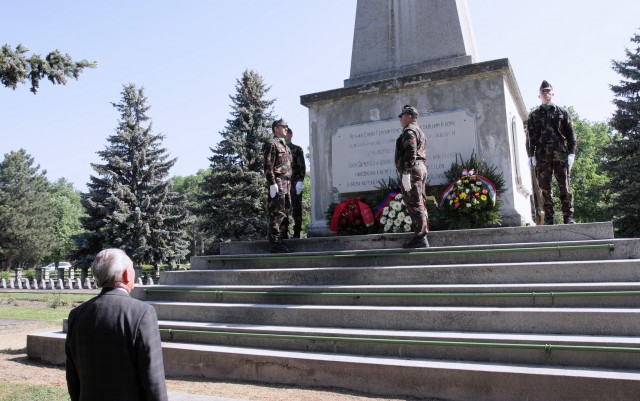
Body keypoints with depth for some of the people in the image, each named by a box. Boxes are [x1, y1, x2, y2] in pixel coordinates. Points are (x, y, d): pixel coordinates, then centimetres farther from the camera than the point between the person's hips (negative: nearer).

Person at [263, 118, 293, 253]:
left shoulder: (285, 146, 24)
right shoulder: (271, 144, -4)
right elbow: (268, 166, -13)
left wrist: (289, 184, 21)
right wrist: (272, 183, -20)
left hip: (286, 185, 9)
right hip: (277, 184, -9)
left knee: (285, 213, 11)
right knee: (276, 214, -10)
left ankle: (281, 239, 17)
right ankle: (275, 244, -9)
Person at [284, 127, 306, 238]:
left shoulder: (297, 149, 6)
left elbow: (302, 166, 0)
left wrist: (300, 181, -10)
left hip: (294, 183, -3)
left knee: (296, 208, -2)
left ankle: (297, 232, 1)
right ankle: (284, 232, 6)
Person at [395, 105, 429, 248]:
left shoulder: (409, 131, -6)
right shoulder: (420, 132, 26)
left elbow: (410, 153, -19)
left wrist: (405, 173, -24)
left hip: (412, 170, -11)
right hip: (421, 168, 11)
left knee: (414, 204, -12)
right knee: (420, 204, 10)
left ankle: (420, 238, -14)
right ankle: (421, 236, 12)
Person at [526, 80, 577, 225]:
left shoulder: (562, 112, 14)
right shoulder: (534, 115, 14)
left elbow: (571, 134, 9)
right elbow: (530, 137, 9)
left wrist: (571, 152, -1)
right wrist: (531, 155, -1)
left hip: (560, 153, 0)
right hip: (542, 155, 0)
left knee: (565, 186, -3)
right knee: (545, 187, -2)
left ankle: (568, 217, 0)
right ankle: (548, 218, 1)